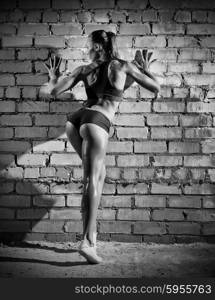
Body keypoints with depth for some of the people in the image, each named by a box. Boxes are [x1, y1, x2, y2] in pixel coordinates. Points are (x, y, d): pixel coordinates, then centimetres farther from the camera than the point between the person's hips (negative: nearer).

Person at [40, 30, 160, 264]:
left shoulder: (83, 70, 16)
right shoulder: (124, 66, 11)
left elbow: (53, 91, 12)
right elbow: (155, 88, 16)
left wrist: (53, 77, 34)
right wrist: (144, 68, 34)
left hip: (75, 120, 5)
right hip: (96, 122, -5)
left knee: (98, 173, 22)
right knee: (93, 180, -8)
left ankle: (90, 229, 24)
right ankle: (87, 241, -15)